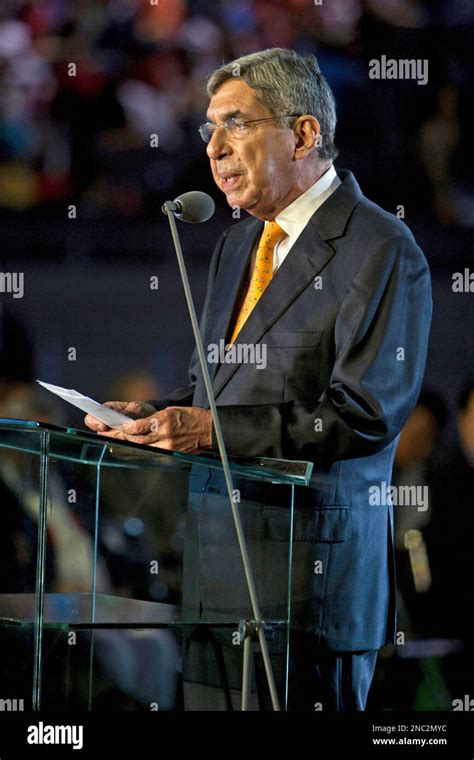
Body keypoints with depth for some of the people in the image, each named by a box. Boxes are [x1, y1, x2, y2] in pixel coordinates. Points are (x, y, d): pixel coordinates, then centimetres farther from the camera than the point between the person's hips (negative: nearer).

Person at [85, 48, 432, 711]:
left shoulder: (381, 252, -10)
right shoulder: (238, 244, 19)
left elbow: (364, 414, -18)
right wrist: (155, 415, 2)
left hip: (316, 566, -8)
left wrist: (217, 429, -21)